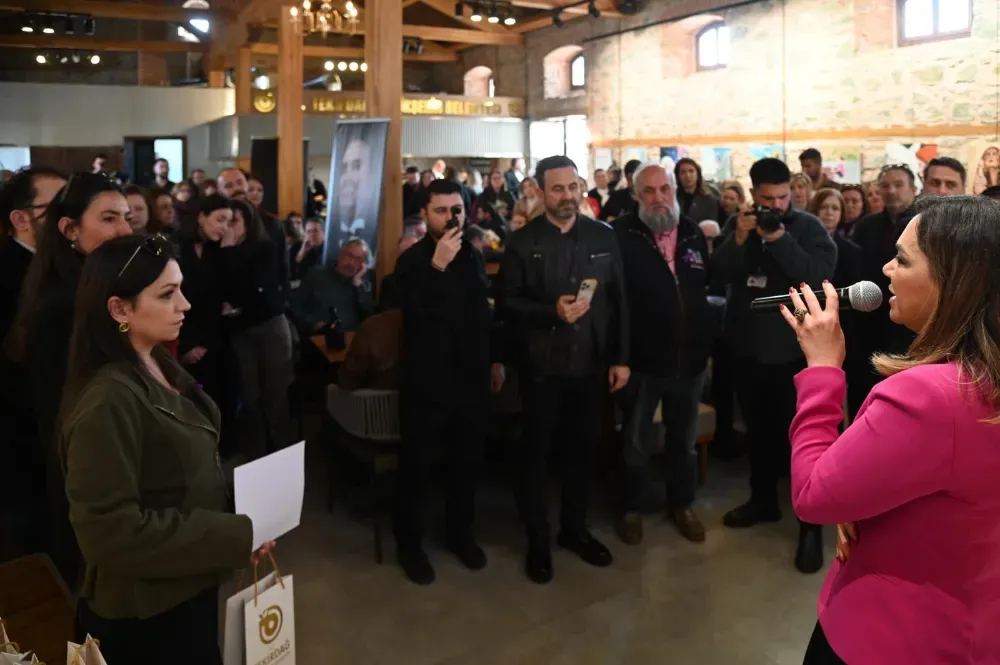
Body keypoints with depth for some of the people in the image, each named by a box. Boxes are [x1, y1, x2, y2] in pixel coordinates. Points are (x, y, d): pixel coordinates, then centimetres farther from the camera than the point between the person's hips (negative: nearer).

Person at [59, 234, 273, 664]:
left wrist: (236, 525, -2)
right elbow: (111, 529, -27)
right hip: (142, 612, -8)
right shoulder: (108, 400, -26)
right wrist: (232, 536, -23)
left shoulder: (160, 367, 3)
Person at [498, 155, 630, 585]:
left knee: (584, 449, 13)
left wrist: (621, 357, 1)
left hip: (591, 364, 3)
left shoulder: (603, 237, 4)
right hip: (542, 366, -3)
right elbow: (506, 304, -7)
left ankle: (575, 529, 32)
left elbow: (619, 300, 5)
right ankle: (537, 539, 23)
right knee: (536, 453, 7)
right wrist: (552, 311, -22)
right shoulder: (522, 242, -4)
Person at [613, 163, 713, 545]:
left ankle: (681, 505, 39)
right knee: (635, 441, 13)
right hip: (642, 358, -4)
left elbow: (709, 284, 12)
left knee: (684, 440, 20)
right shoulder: (622, 235, -13)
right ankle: (630, 508, 32)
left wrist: (706, 341, 6)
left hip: (689, 357, 5)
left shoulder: (694, 233, 3)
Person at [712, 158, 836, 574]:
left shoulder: (808, 227, -6)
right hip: (748, 345, 4)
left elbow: (820, 276, -19)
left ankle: (811, 524, 8)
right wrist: (739, 239, -19)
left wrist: (779, 239, -25)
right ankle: (763, 499, 33)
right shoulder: (737, 224, 6)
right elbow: (718, 274, -4)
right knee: (758, 427, 17)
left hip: (794, 347, -4)